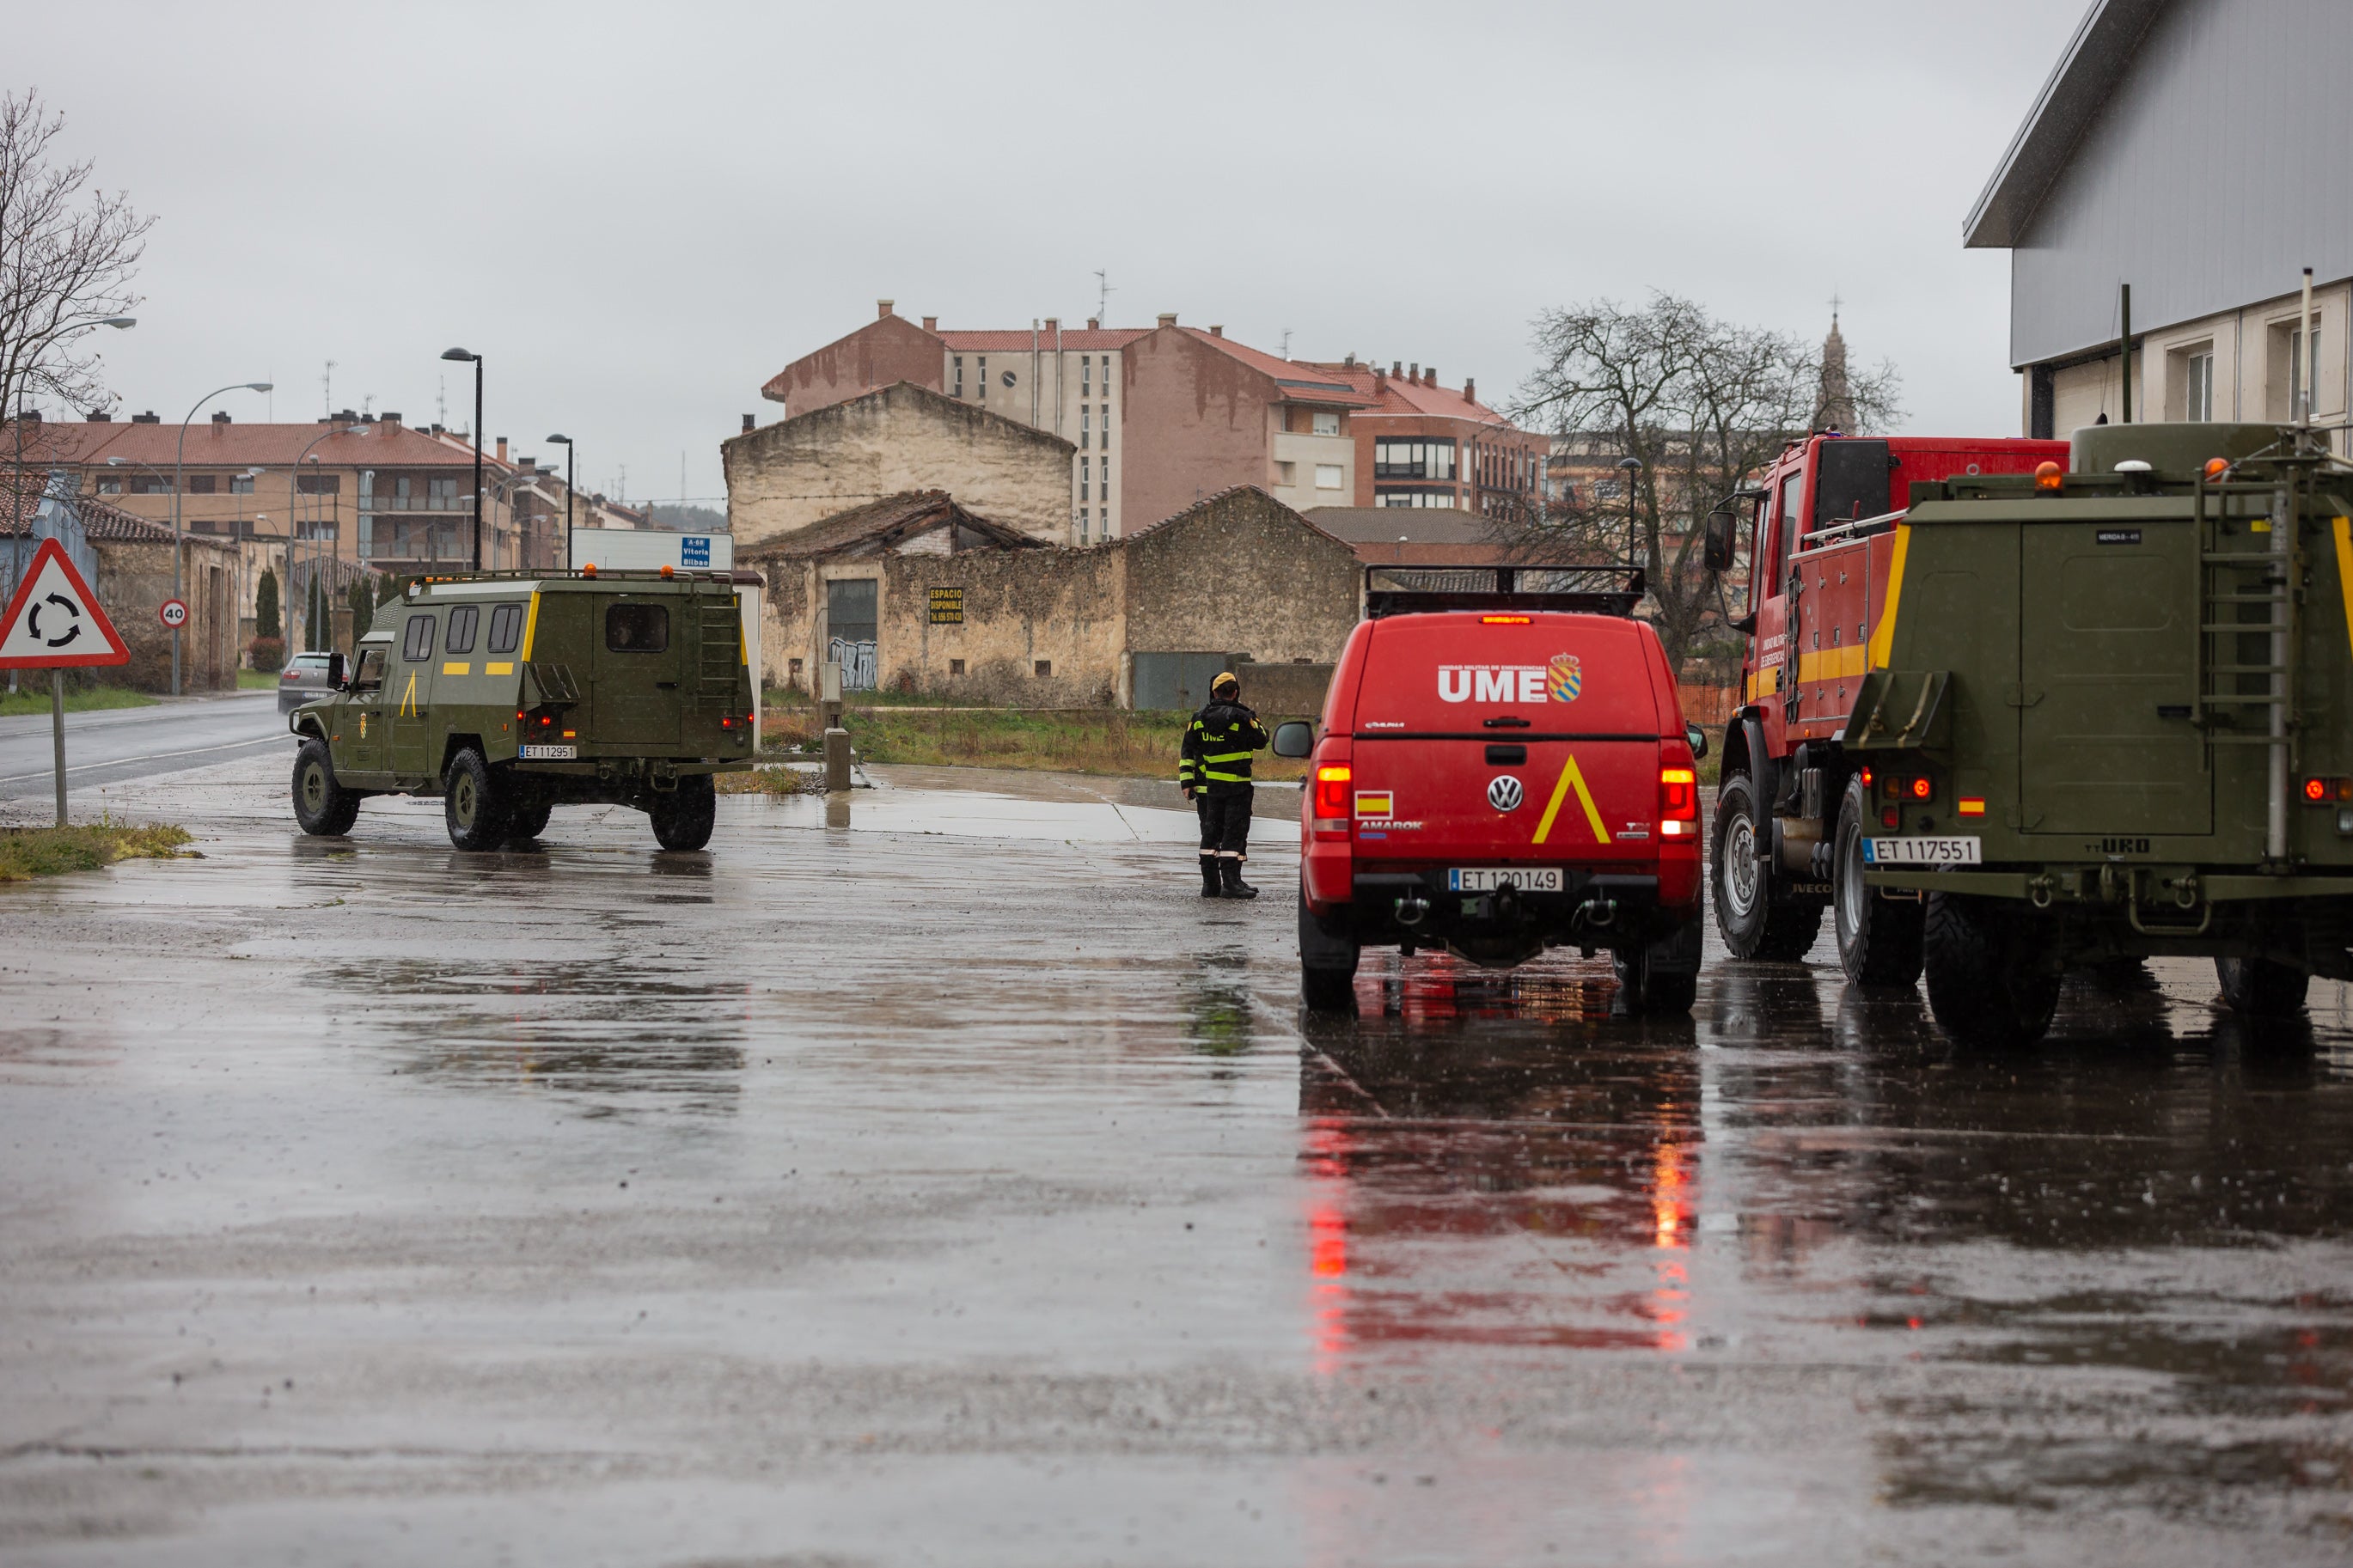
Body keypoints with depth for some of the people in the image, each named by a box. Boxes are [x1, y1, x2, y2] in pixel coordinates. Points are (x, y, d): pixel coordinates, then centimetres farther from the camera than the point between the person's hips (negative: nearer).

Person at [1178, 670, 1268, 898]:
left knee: (1210, 834, 11)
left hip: (1207, 786, 5)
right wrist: (1257, 723, 21)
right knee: (1235, 834, -3)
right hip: (1236, 789, -5)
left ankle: (1210, 883, 11)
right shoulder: (1241, 718, -8)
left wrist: (1186, 782, 7)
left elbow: (1187, 752, 6)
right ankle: (1231, 883, -9)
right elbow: (1260, 742, 3)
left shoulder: (1199, 719, 7)